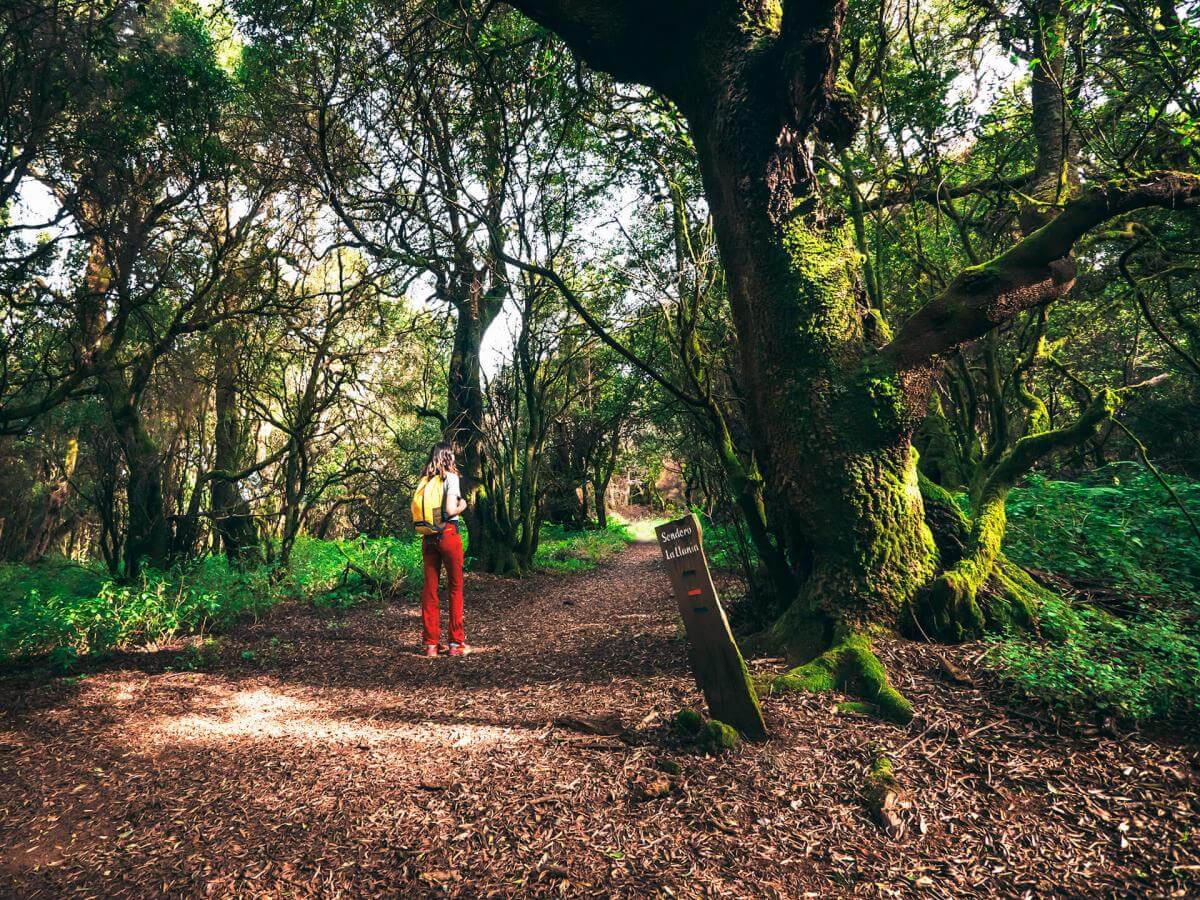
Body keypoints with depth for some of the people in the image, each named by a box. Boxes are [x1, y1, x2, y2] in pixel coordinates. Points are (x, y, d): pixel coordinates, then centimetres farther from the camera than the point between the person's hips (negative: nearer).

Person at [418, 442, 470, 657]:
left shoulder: (424, 480, 9)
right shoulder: (451, 477, -8)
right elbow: (450, 511, -16)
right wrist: (462, 506, 2)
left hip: (428, 538, 5)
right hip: (448, 535, -5)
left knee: (429, 589, 7)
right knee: (455, 587, 5)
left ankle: (431, 643, 12)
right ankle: (456, 642, 9)